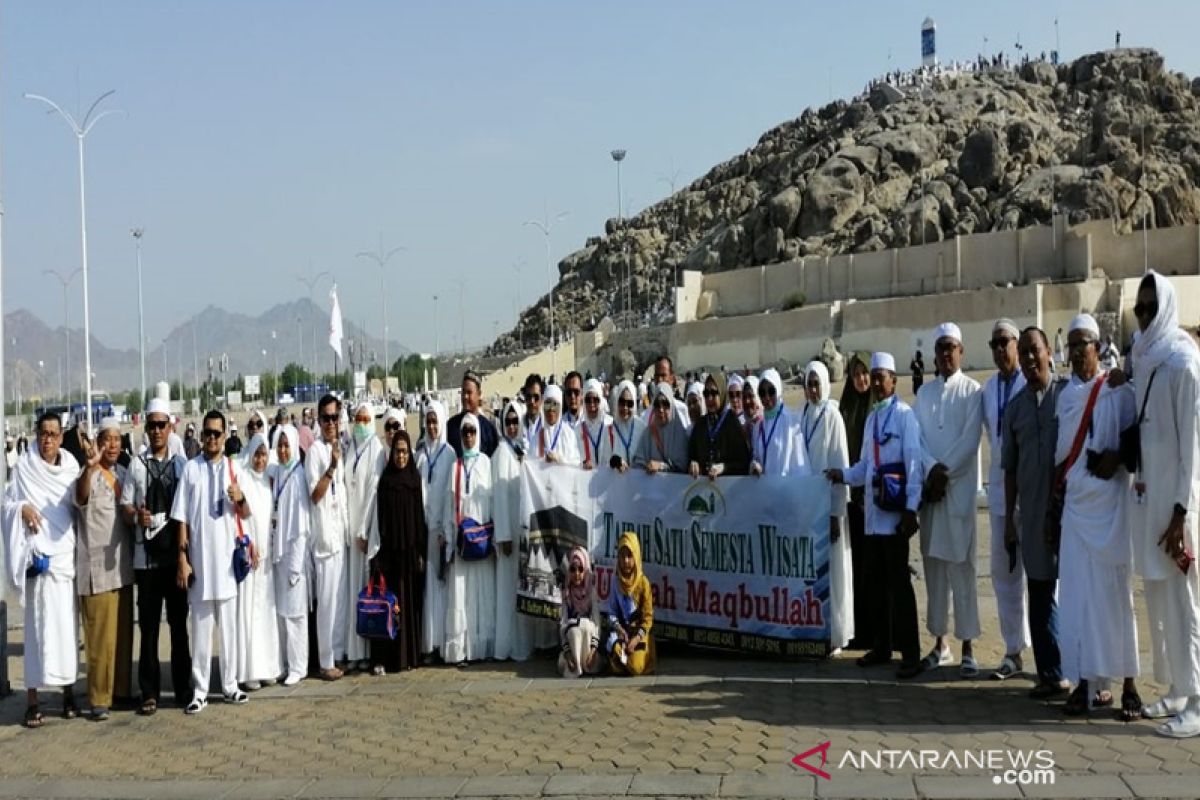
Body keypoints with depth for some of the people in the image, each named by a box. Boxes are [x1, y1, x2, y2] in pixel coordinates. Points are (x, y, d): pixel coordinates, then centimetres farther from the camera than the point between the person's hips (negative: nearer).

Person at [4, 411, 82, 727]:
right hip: (39, 555, -3)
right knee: (38, 624, -6)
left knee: (68, 623, 5)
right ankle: (32, 698, -2)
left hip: (67, 554, 3)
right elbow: (7, 503, 3)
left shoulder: (71, 466, 10)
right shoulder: (24, 467, 0)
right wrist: (22, 509, -16)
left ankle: (68, 691, 15)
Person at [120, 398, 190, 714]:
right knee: (148, 625, 2)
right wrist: (136, 516, -19)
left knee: (179, 622, 8)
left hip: (176, 552, 1)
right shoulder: (136, 465, 4)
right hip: (146, 555, -1)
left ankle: (182, 686, 17)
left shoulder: (182, 464, 6)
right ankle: (149, 692, 9)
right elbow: (124, 505, 3)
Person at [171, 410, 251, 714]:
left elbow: (246, 514, 11)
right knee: (200, 628, 3)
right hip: (199, 558, -2)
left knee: (229, 625, 8)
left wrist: (240, 499, -12)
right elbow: (182, 518, -1)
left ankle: (230, 684, 18)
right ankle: (199, 691, 8)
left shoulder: (233, 468, 7)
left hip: (227, 556, 2)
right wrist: (182, 559, -5)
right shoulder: (191, 469, -1)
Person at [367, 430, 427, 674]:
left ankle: (407, 655, 11)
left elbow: (421, 516, 7)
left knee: (410, 603, 3)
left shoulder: (416, 480, 7)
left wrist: (421, 552, 2)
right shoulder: (384, 481, 3)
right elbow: (377, 517, 0)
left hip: (410, 550, 2)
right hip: (388, 550, -2)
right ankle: (382, 658, -2)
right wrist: (375, 552, -5)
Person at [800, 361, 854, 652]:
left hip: (829, 502, -6)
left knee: (831, 567, -1)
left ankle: (835, 634, 5)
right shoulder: (803, 416, 10)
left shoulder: (832, 416, -9)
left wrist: (836, 513, -13)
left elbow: (840, 465, -11)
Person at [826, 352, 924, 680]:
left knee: (898, 581, -6)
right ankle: (882, 644, 22)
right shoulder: (871, 417, 15)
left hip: (895, 511, -7)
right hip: (874, 510, 7)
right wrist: (844, 475, 2)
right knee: (878, 580, 12)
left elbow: (913, 462, -13)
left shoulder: (903, 414, -8)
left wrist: (911, 508, -17)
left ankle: (910, 653, -1)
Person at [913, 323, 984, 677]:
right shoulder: (924, 392, 13)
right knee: (933, 565, 7)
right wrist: (932, 469, -8)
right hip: (929, 485, 4)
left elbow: (970, 440, -8)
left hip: (960, 487, -4)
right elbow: (917, 437, 6)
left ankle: (967, 648, -1)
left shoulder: (972, 391, 0)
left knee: (961, 566, -5)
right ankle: (940, 642, 15)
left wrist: (945, 473, -11)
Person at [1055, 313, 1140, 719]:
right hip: (1075, 503, 4)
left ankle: (1128, 685, 2)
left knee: (1115, 591, -3)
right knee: (1078, 591, 0)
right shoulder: (1065, 395, 12)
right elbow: (1060, 454, 12)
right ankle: (1088, 682, 5)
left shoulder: (1119, 391, 0)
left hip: (1110, 503, -4)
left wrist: (1116, 458, -17)